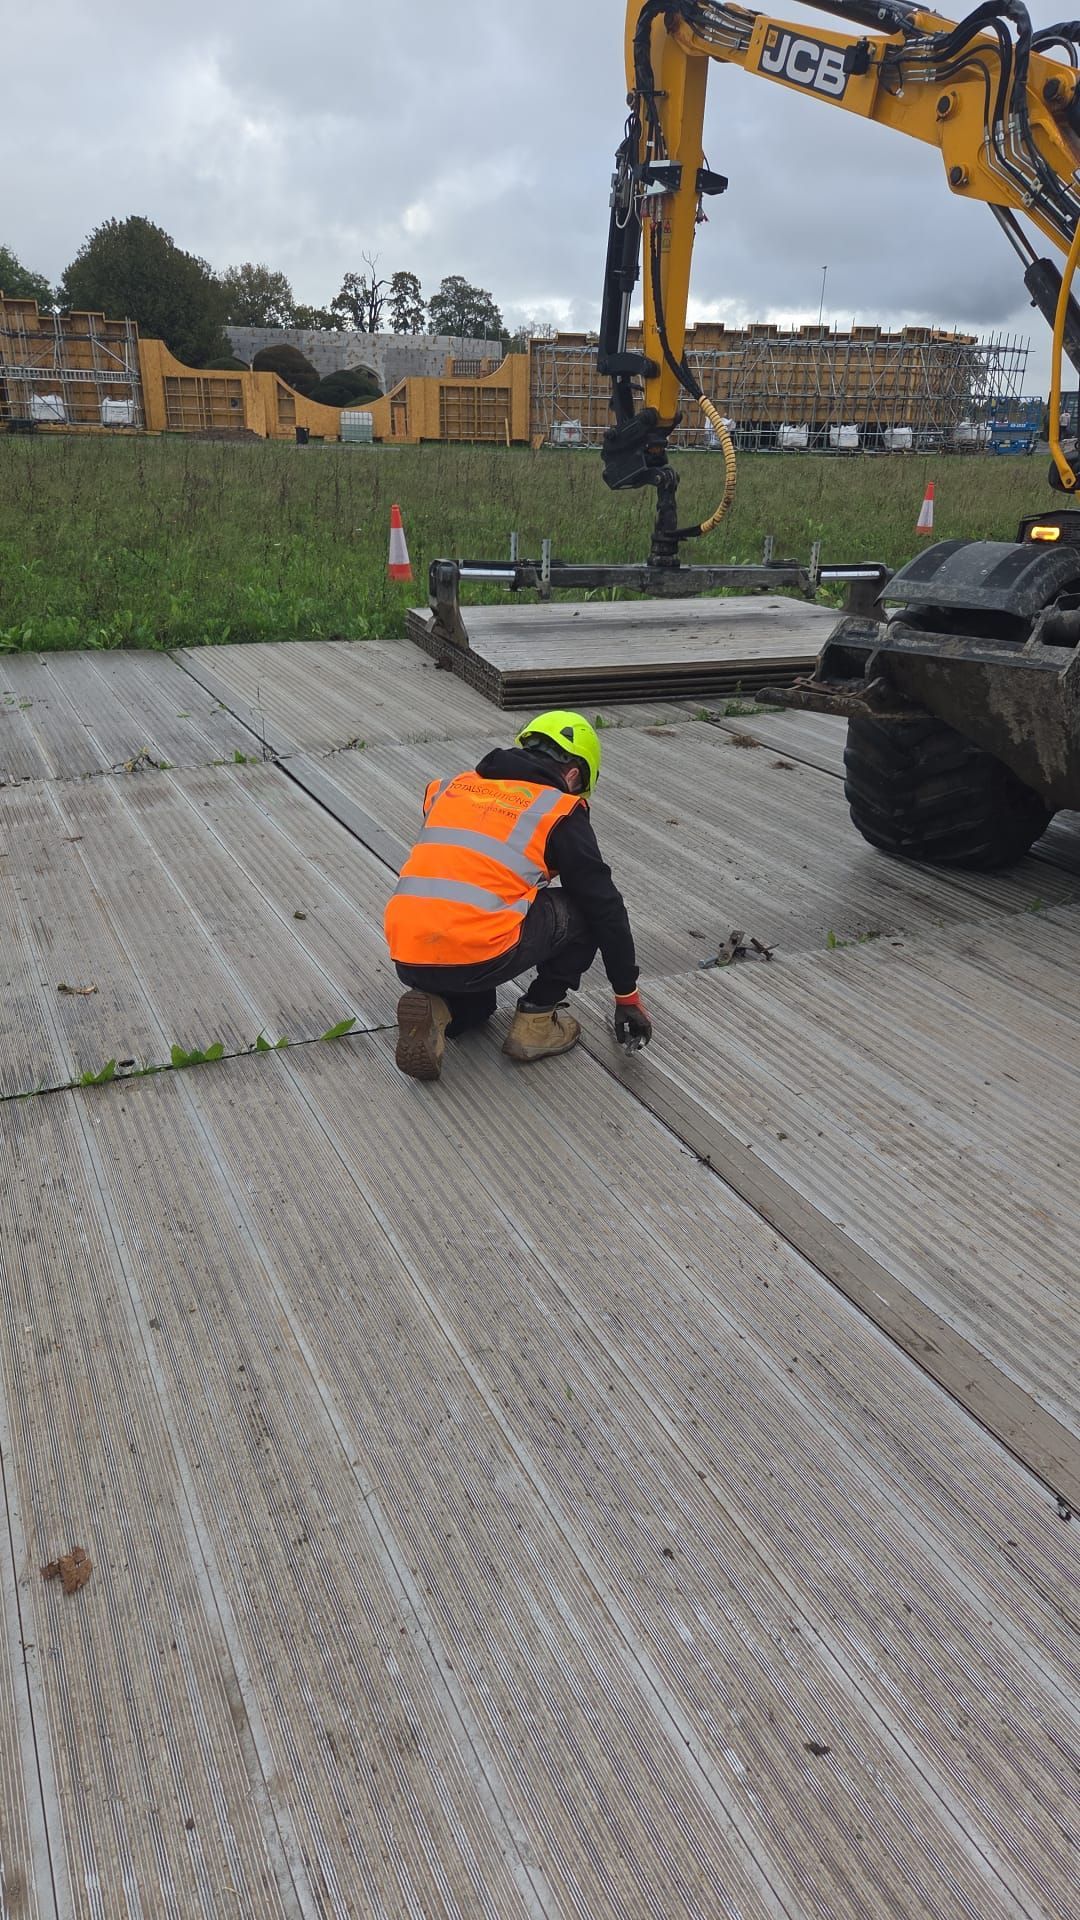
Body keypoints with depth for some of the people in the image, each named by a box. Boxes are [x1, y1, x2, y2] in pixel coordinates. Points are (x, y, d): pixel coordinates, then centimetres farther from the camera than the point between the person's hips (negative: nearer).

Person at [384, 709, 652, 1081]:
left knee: (477, 1003, 38)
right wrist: (628, 997, 20)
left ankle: (436, 1010, 6)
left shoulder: (452, 786, 21)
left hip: (408, 960, 6)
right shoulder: (560, 812, 6)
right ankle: (535, 1021, 15)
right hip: (480, 958, -6)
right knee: (584, 910, 16)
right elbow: (605, 908, 10)